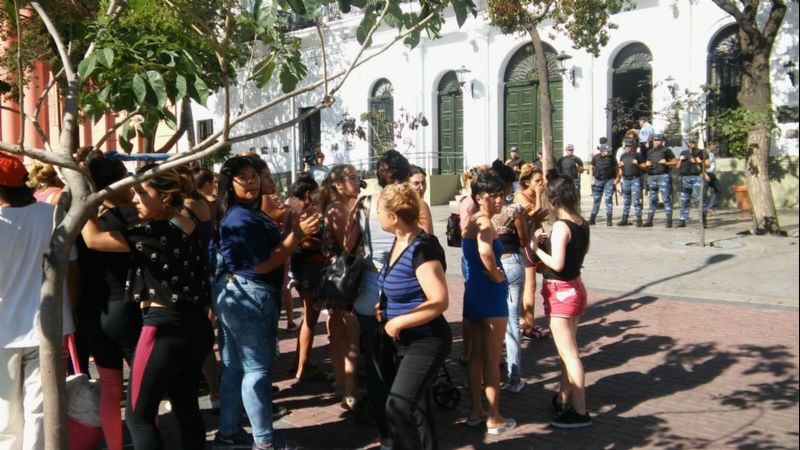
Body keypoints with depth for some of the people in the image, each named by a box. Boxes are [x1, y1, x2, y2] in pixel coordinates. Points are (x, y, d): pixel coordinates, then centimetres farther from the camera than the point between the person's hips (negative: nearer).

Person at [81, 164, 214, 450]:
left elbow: (93, 239, -18)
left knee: (138, 415, 4)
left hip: (166, 329, -9)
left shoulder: (157, 233, -19)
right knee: (187, 407, 18)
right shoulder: (189, 226, 6)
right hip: (195, 327, 9)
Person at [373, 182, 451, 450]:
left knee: (398, 406, -15)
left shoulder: (422, 249, -24)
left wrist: (397, 322, -21)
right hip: (403, 339, 10)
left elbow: (439, 302, -29)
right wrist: (385, 308, 6)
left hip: (426, 341, -10)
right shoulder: (399, 241, 4)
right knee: (414, 404, 20)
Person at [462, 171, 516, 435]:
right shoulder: (485, 223, -19)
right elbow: (485, 253, -38)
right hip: (491, 294, -8)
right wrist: (498, 277, -23)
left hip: (473, 292, 8)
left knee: (476, 355, 15)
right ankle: (494, 419, 12)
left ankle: (475, 412, 25)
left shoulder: (471, 221, 9)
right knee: (493, 360, 2)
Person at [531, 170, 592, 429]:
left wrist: (536, 247, -13)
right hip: (575, 288, 9)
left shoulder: (561, 226, -20)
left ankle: (580, 412, 0)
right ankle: (564, 400, 31)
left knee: (569, 354, -4)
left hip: (560, 292, -9)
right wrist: (549, 242, 12)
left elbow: (556, 264, -26)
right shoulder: (582, 223, 5)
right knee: (568, 351, 18)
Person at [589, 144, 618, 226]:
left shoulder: (611, 158, -3)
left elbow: (616, 168, 4)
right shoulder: (595, 158, 1)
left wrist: (616, 179, -4)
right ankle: (592, 218, 17)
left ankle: (609, 219, -3)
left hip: (609, 181, -2)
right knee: (596, 199, 8)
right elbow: (591, 168, 10)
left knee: (608, 199, -7)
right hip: (598, 181, 2)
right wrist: (591, 179, 3)